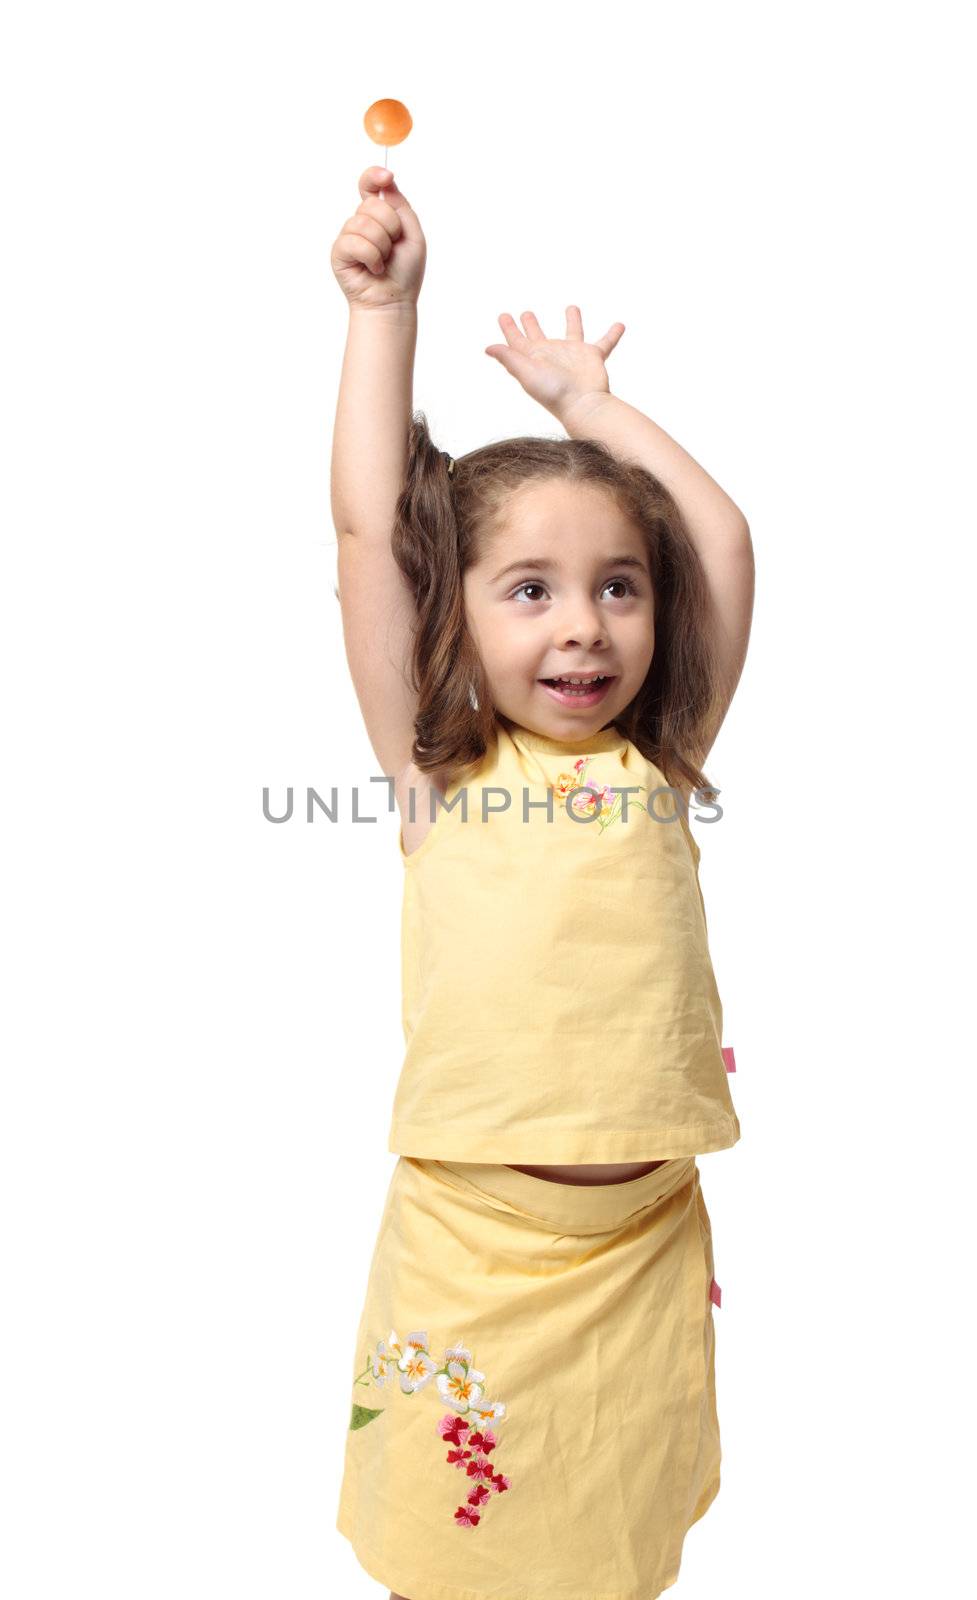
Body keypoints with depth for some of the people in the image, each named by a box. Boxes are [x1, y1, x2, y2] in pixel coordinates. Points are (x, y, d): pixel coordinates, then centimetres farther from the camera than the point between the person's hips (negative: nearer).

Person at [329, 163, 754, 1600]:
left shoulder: (660, 765, 3)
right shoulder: (434, 767, -2)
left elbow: (722, 537, 4)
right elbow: (368, 528, -6)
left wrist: (585, 398, 13)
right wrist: (383, 307, 1)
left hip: (650, 1237, 3)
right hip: (469, 1230, -2)